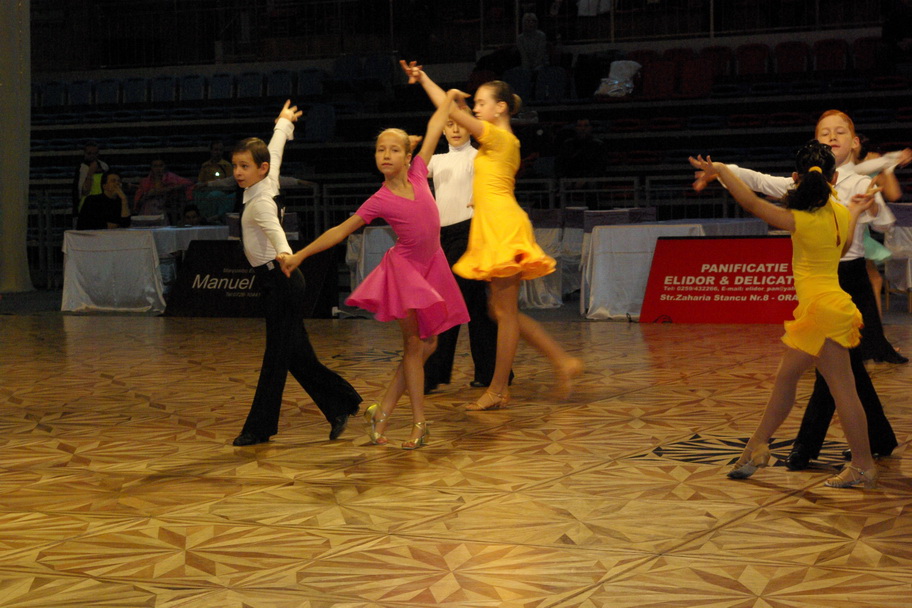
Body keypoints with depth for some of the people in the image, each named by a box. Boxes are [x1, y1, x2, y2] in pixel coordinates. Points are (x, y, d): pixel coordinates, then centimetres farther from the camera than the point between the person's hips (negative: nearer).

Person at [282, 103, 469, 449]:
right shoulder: (380, 201, -12)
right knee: (413, 344, -6)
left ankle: (382, 412, 11)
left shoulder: (417, 174, -4)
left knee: (427, 345, 4)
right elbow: (340, 231, -8)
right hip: (404, 268, -5)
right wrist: (300, 255, -10)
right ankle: (419, 422, 1)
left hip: (432, 266, 5)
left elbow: (434, 129, 5)